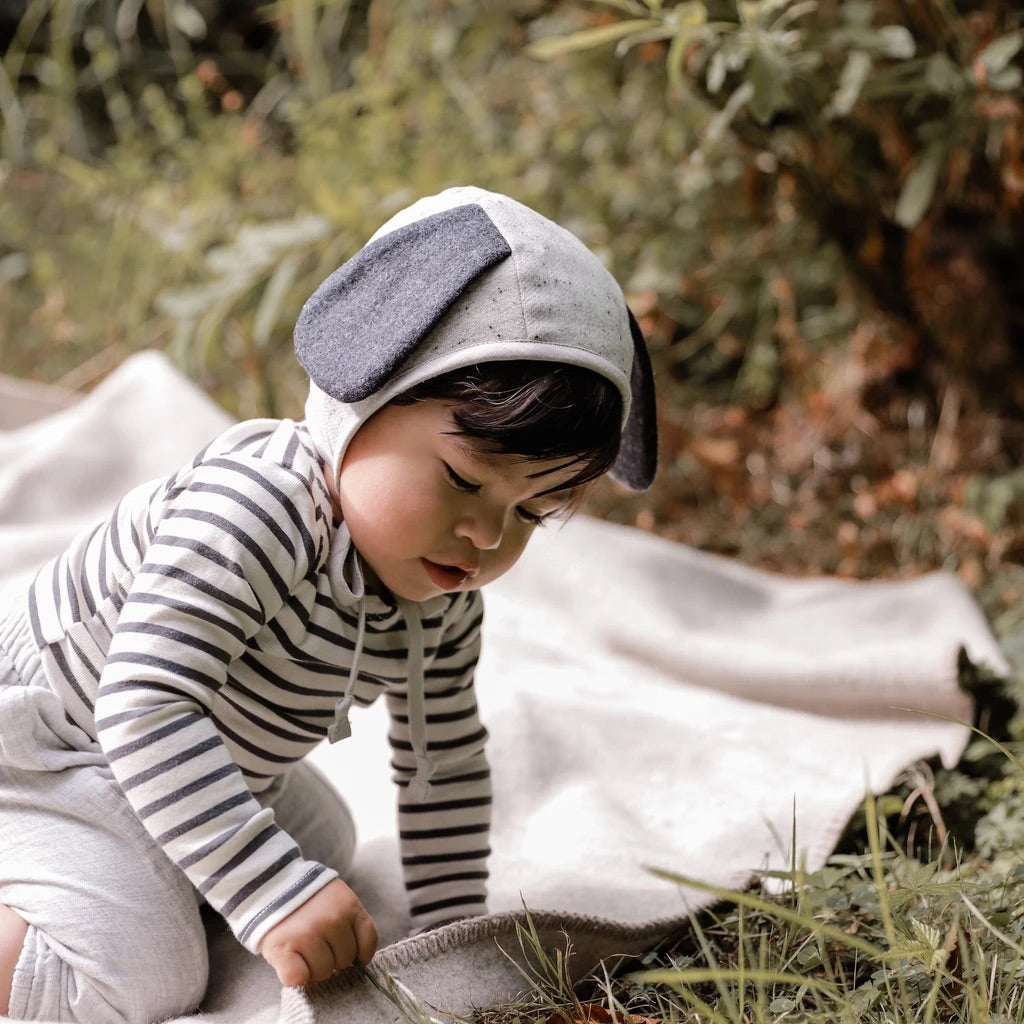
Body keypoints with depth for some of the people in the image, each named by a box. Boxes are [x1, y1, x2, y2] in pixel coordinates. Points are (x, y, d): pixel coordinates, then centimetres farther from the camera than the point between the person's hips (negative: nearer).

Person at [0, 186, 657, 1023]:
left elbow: (445, 766, 4)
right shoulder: (258, 507, -37)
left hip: (211, 759, 9)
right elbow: (146, 709, -43)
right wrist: (276, 896, -47)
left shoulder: (445, 605, -9)